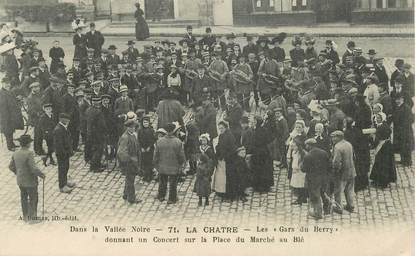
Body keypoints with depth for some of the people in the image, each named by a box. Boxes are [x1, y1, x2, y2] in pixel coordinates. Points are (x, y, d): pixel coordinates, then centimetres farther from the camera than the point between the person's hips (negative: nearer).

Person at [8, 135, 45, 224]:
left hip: (20, 180, 7)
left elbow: (11, 166, 7)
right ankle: (31, 218, 17)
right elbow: (33, 168, -29)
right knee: (33, 199, 9)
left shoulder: (16, 153, -3)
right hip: (30, 181, -7)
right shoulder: (29, 154, -26)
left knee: (24, 198, 21)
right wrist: (41, 175, -13)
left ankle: (25, 216, 34)